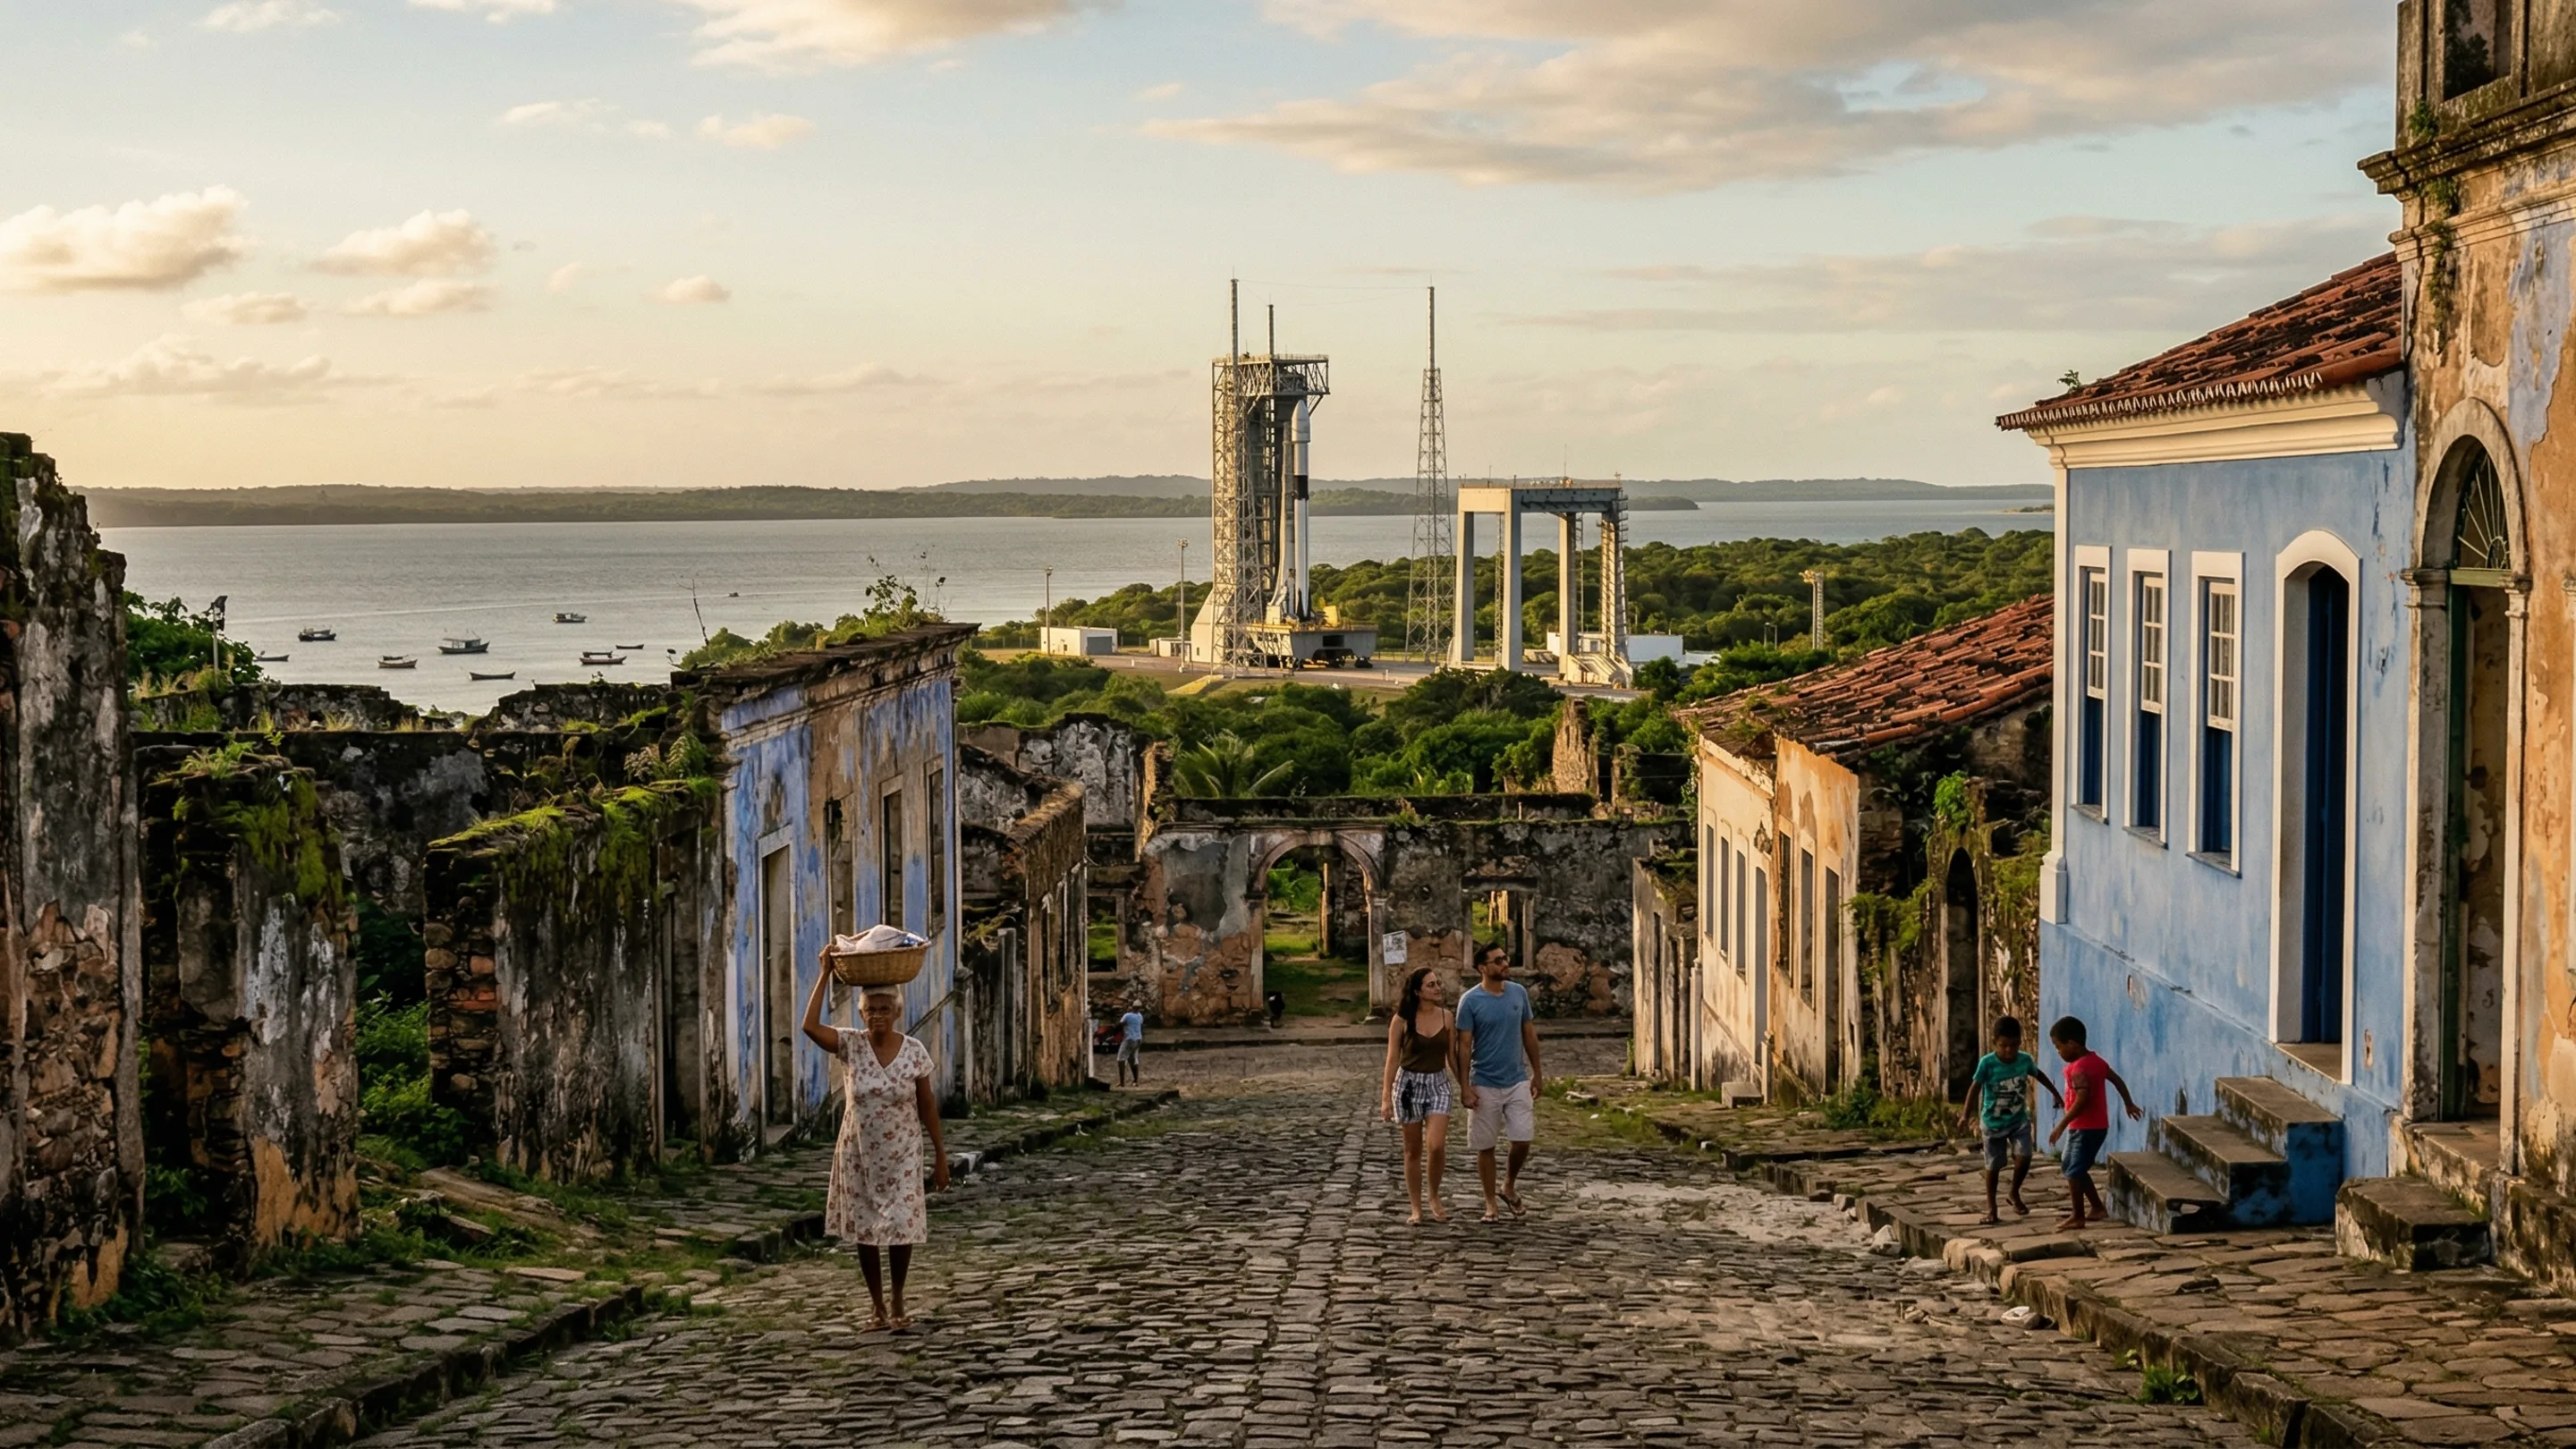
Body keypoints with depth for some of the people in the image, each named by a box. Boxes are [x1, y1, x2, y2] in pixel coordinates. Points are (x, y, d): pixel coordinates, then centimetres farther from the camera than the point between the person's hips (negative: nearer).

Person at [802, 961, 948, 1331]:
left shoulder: (915, 1051, -7)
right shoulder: (851, 1045, -7)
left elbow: (927, 1105, 0)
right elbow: (810, 1026, -24)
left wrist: (940, 1154, 1)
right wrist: (825, 975, -22)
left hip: (901, 1155, -1)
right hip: (858, 1155, 1)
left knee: (902, 1228, -3)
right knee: (864, 1232, 6)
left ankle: (898, 1301, 19)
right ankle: (879, 1307, 20)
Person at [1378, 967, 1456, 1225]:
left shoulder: (1446, 1017, 1)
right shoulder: (1402, 1020, -7)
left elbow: (1452, 1055, 8)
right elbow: (1392, 1059, -5)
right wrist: (1385, 1097, -8)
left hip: (1438, 1084, 1)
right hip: (1409, 1084, -1)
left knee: (1436, 1146, -14)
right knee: (1413, 1151, 5)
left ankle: (1434, 1198, 10)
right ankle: (1416, 1208, 16)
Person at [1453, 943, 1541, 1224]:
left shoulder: (1519, 993, 2)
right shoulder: (1470, 1000, -10)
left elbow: (1529, 1034, 10)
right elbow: (1463, 1046, -8)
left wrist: (1536, 1074, 9)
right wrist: (1466, 1087, -12)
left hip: (1518, 1081, 3)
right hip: (1485, 1085, -3)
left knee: (1523, 1141, -1)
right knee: (1486, 1146, 4)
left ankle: (1509, 1187, 25)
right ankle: (1491, 1203, 16)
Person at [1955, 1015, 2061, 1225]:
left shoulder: (2025, 1059, -8)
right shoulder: (1987, 1063, -18)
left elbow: (2039, 1075, 13)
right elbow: (1975, 1088, -16)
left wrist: (2055, 1094, 23)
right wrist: (1965, 1115, -25)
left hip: (2020, 1120, 2)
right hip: (1994, 1123, -2)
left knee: (2023, 1158, -11)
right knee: (1993, 1165, 5)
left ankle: (2015, 1194, 15)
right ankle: (1991, 1204, 21)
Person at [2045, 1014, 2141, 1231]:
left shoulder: (2078, 1069, -21)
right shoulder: (2096, 1061, 8)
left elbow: (2082, 1100, -30)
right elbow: (2117, 1080, 19)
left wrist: (2061, 1125, -26)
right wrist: (2128, 1104, 33)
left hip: (2085, 1128, -10)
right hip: (2097, 1125, 10)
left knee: (2074, 1171, -2)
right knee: (2071, 1166, 18)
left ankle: (2077, 1217, 4)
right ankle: (2098, 1208, 23)